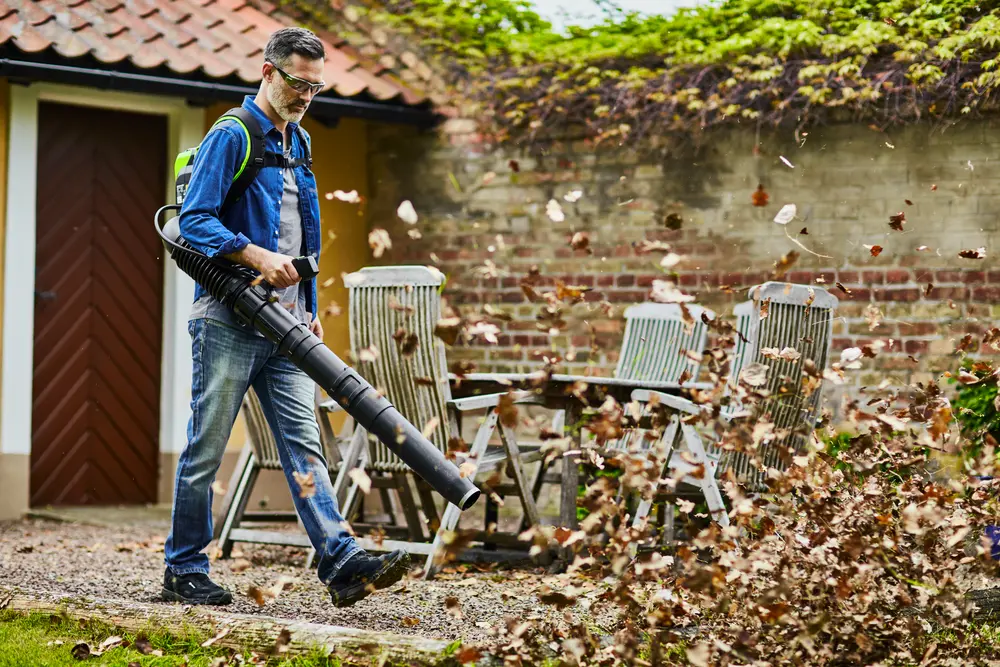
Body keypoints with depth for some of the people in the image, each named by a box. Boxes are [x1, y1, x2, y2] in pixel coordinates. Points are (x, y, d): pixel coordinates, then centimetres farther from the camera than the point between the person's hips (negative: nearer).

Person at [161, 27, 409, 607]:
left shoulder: (299, 143, 18)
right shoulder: (232, 136, -7)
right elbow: (194, 219, -15)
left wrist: (311, 308, 20)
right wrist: (257, 256, -26)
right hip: (228, 320, -7)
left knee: (304, 443, -3)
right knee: (206, 450, 2)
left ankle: (343, 562, -11)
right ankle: (184, 571, 12)